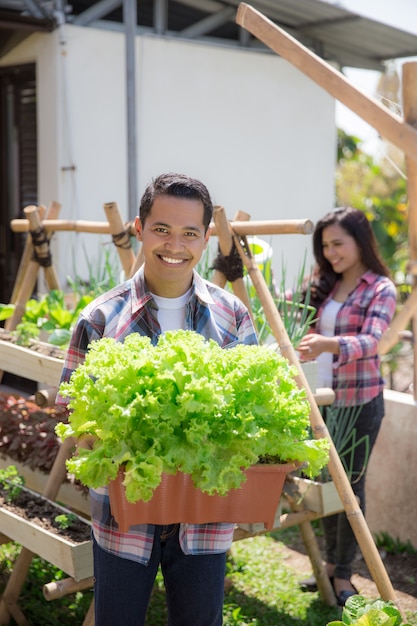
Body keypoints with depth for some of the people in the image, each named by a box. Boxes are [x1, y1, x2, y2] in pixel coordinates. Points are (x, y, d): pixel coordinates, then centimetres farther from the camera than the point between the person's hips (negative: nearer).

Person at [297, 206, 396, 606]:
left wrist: (328, 344, -42)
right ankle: (330, 564, 27)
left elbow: (370, 341, -26)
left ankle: (343, 576, 14)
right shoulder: (323, 286, 9)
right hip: (323, 397, 6)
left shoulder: (381, 289, -9)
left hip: (360, 399, -6)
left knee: (350, 484, 2)